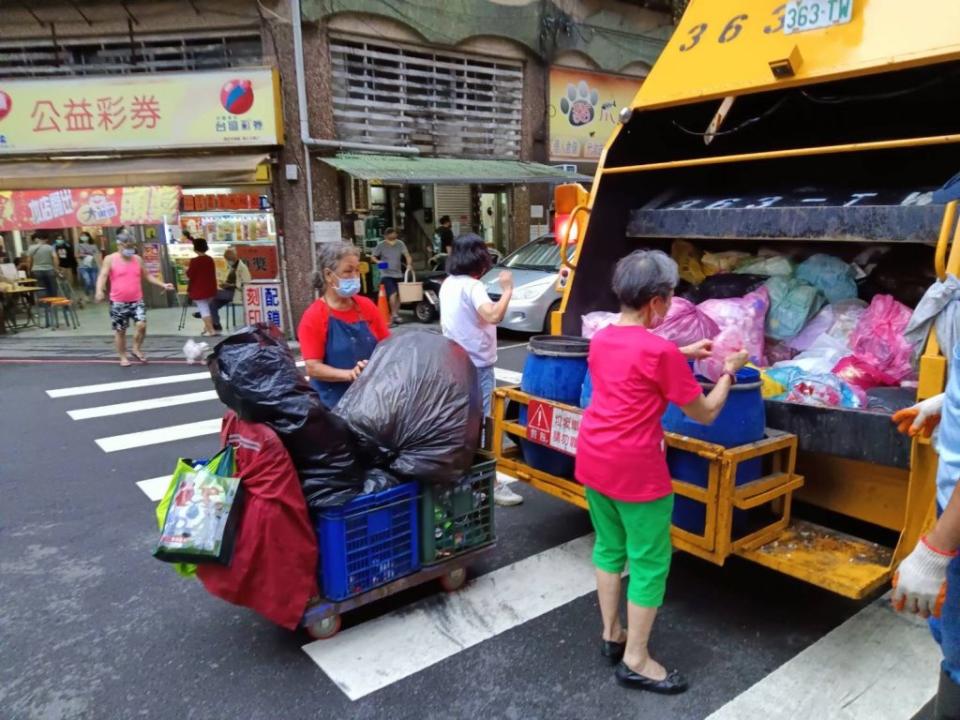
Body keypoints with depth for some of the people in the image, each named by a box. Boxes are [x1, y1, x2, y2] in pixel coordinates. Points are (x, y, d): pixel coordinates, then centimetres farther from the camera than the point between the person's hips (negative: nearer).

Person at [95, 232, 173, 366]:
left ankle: (137, 349, 10)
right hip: (118, 302, -2)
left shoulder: (137, 259, 8)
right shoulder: (110, 259, -3)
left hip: (137, 300, 2)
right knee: (120, 330, 6)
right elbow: (103, 276, -12)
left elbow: (147, 276, 18)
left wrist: (163, 285, 8)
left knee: (142, 325, -14)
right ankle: (123, 357, 20)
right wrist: (100, 290, -31)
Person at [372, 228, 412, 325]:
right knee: (393, 294, -19)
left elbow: (407, 255, -7)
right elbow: (373, 257, 1)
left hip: (398, 274, 4)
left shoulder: (400, 244, -1)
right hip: (386, 275, -4)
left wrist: (409, 264, -25)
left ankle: (396, 313, 21)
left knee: (399, 295, 8)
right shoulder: (381, 246, -6)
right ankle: (394, 314, -13)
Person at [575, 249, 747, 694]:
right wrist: (729, 372, 7)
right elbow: (705, 413, -8)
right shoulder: (660, 351, -17)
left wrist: (682, 354, 22)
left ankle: (611, 635, 35)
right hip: (635, 470, -8)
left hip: (593, 459, 8)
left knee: (609, 546, 21)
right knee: (650, 562, 8)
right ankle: (635, 661, 20)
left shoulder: (601, 339, 5)